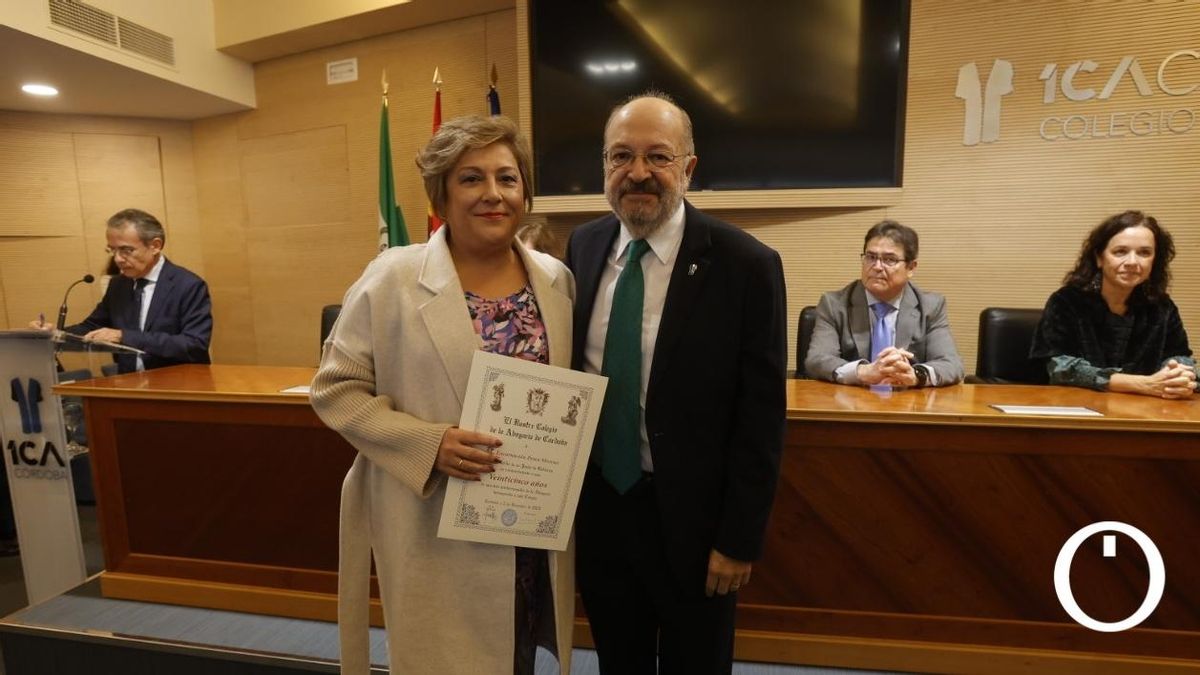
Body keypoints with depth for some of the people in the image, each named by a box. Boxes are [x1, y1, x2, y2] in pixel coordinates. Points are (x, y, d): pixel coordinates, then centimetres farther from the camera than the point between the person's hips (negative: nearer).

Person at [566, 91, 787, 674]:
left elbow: (761, 418, -13)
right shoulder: (583, 247, -2)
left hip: (690, 515, -3)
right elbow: (567, 365, 7)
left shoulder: (745, 265, -16)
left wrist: (739, 539, -10)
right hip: (597, 503, 4)